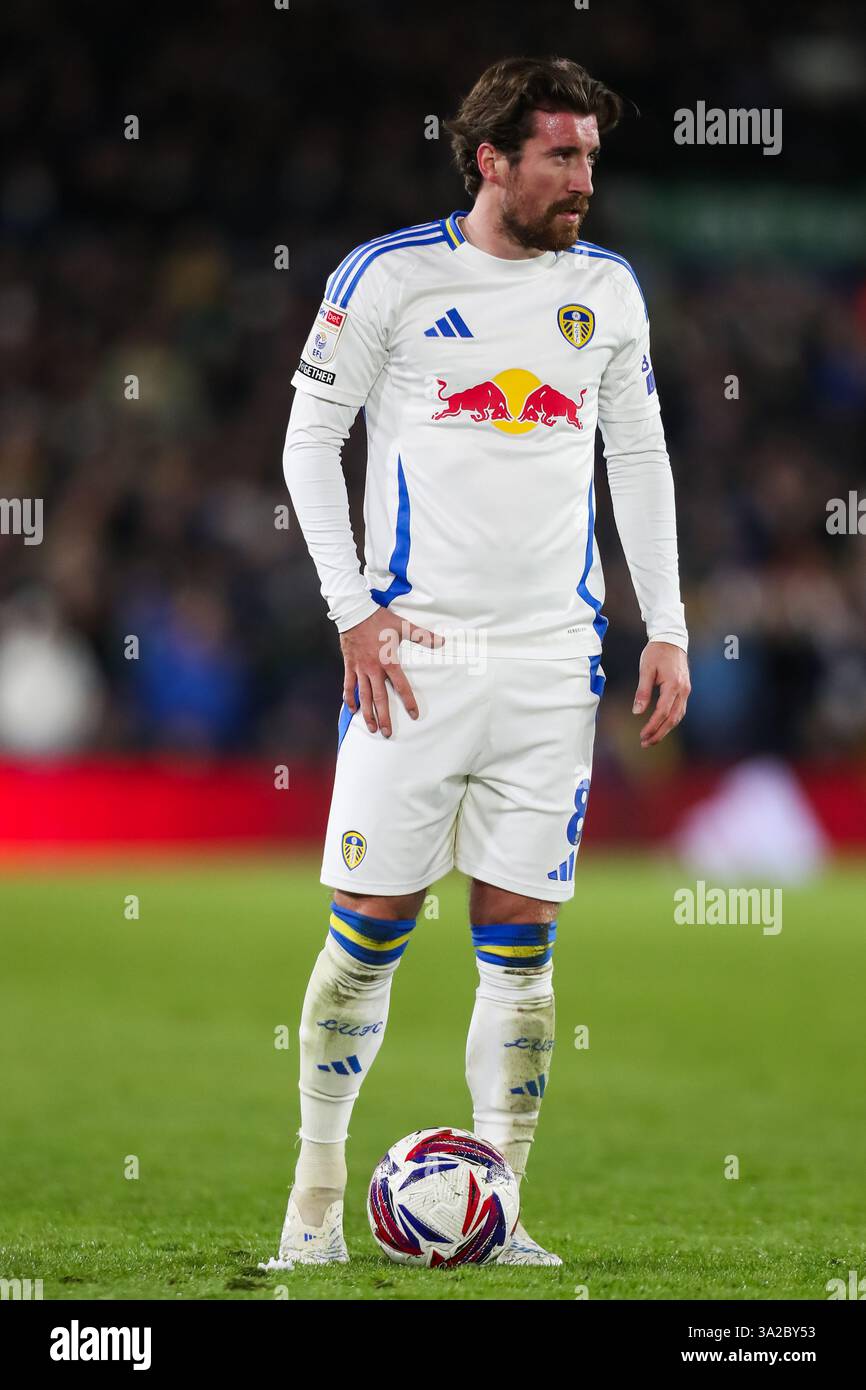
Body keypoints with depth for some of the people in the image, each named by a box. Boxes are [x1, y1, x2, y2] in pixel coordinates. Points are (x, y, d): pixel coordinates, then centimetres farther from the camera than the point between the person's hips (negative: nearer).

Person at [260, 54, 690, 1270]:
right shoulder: (390, 276, -2)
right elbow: (311, 437, 2)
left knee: (521, 941, 1)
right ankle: (319, 1191, 10)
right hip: (417, 647, -3)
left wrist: (665, 628, 9)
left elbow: (639, 453, 16)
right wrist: (354, 609, -6)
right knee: (370, 927, -3)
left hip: (552, 659, 3)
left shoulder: (606, 287, 9)